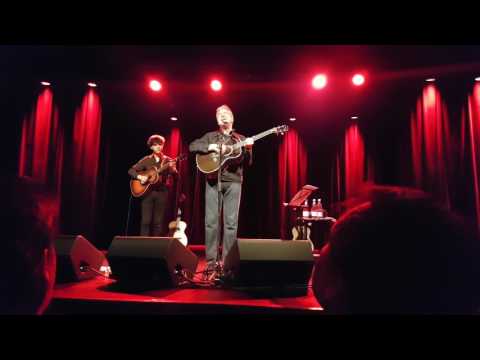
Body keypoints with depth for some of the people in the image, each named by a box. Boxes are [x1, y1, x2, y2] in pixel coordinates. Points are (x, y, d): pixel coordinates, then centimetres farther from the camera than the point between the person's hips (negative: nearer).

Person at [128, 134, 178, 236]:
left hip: (162, 193, 0)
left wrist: (173, 169, -23)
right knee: (146, 220, -4)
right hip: (148, 192, 0)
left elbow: (176, 177, -2)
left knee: (158, 222, 2)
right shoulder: (146, 160, 7)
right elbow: (131, 170, 7)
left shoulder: (168, 161, 5)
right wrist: (139, 176, -12)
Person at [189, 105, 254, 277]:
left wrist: (248, 149, -12)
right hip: (213, 181, 0)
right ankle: (211, 261, 3)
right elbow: (192, 146, 3)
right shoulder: (210, 136, 16)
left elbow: (247, 163, 7)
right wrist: (210, 147, -11)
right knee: (211, 221, -4)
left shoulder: (241, 139, 14)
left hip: (233, 181, 0)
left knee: (231, 222, -4)